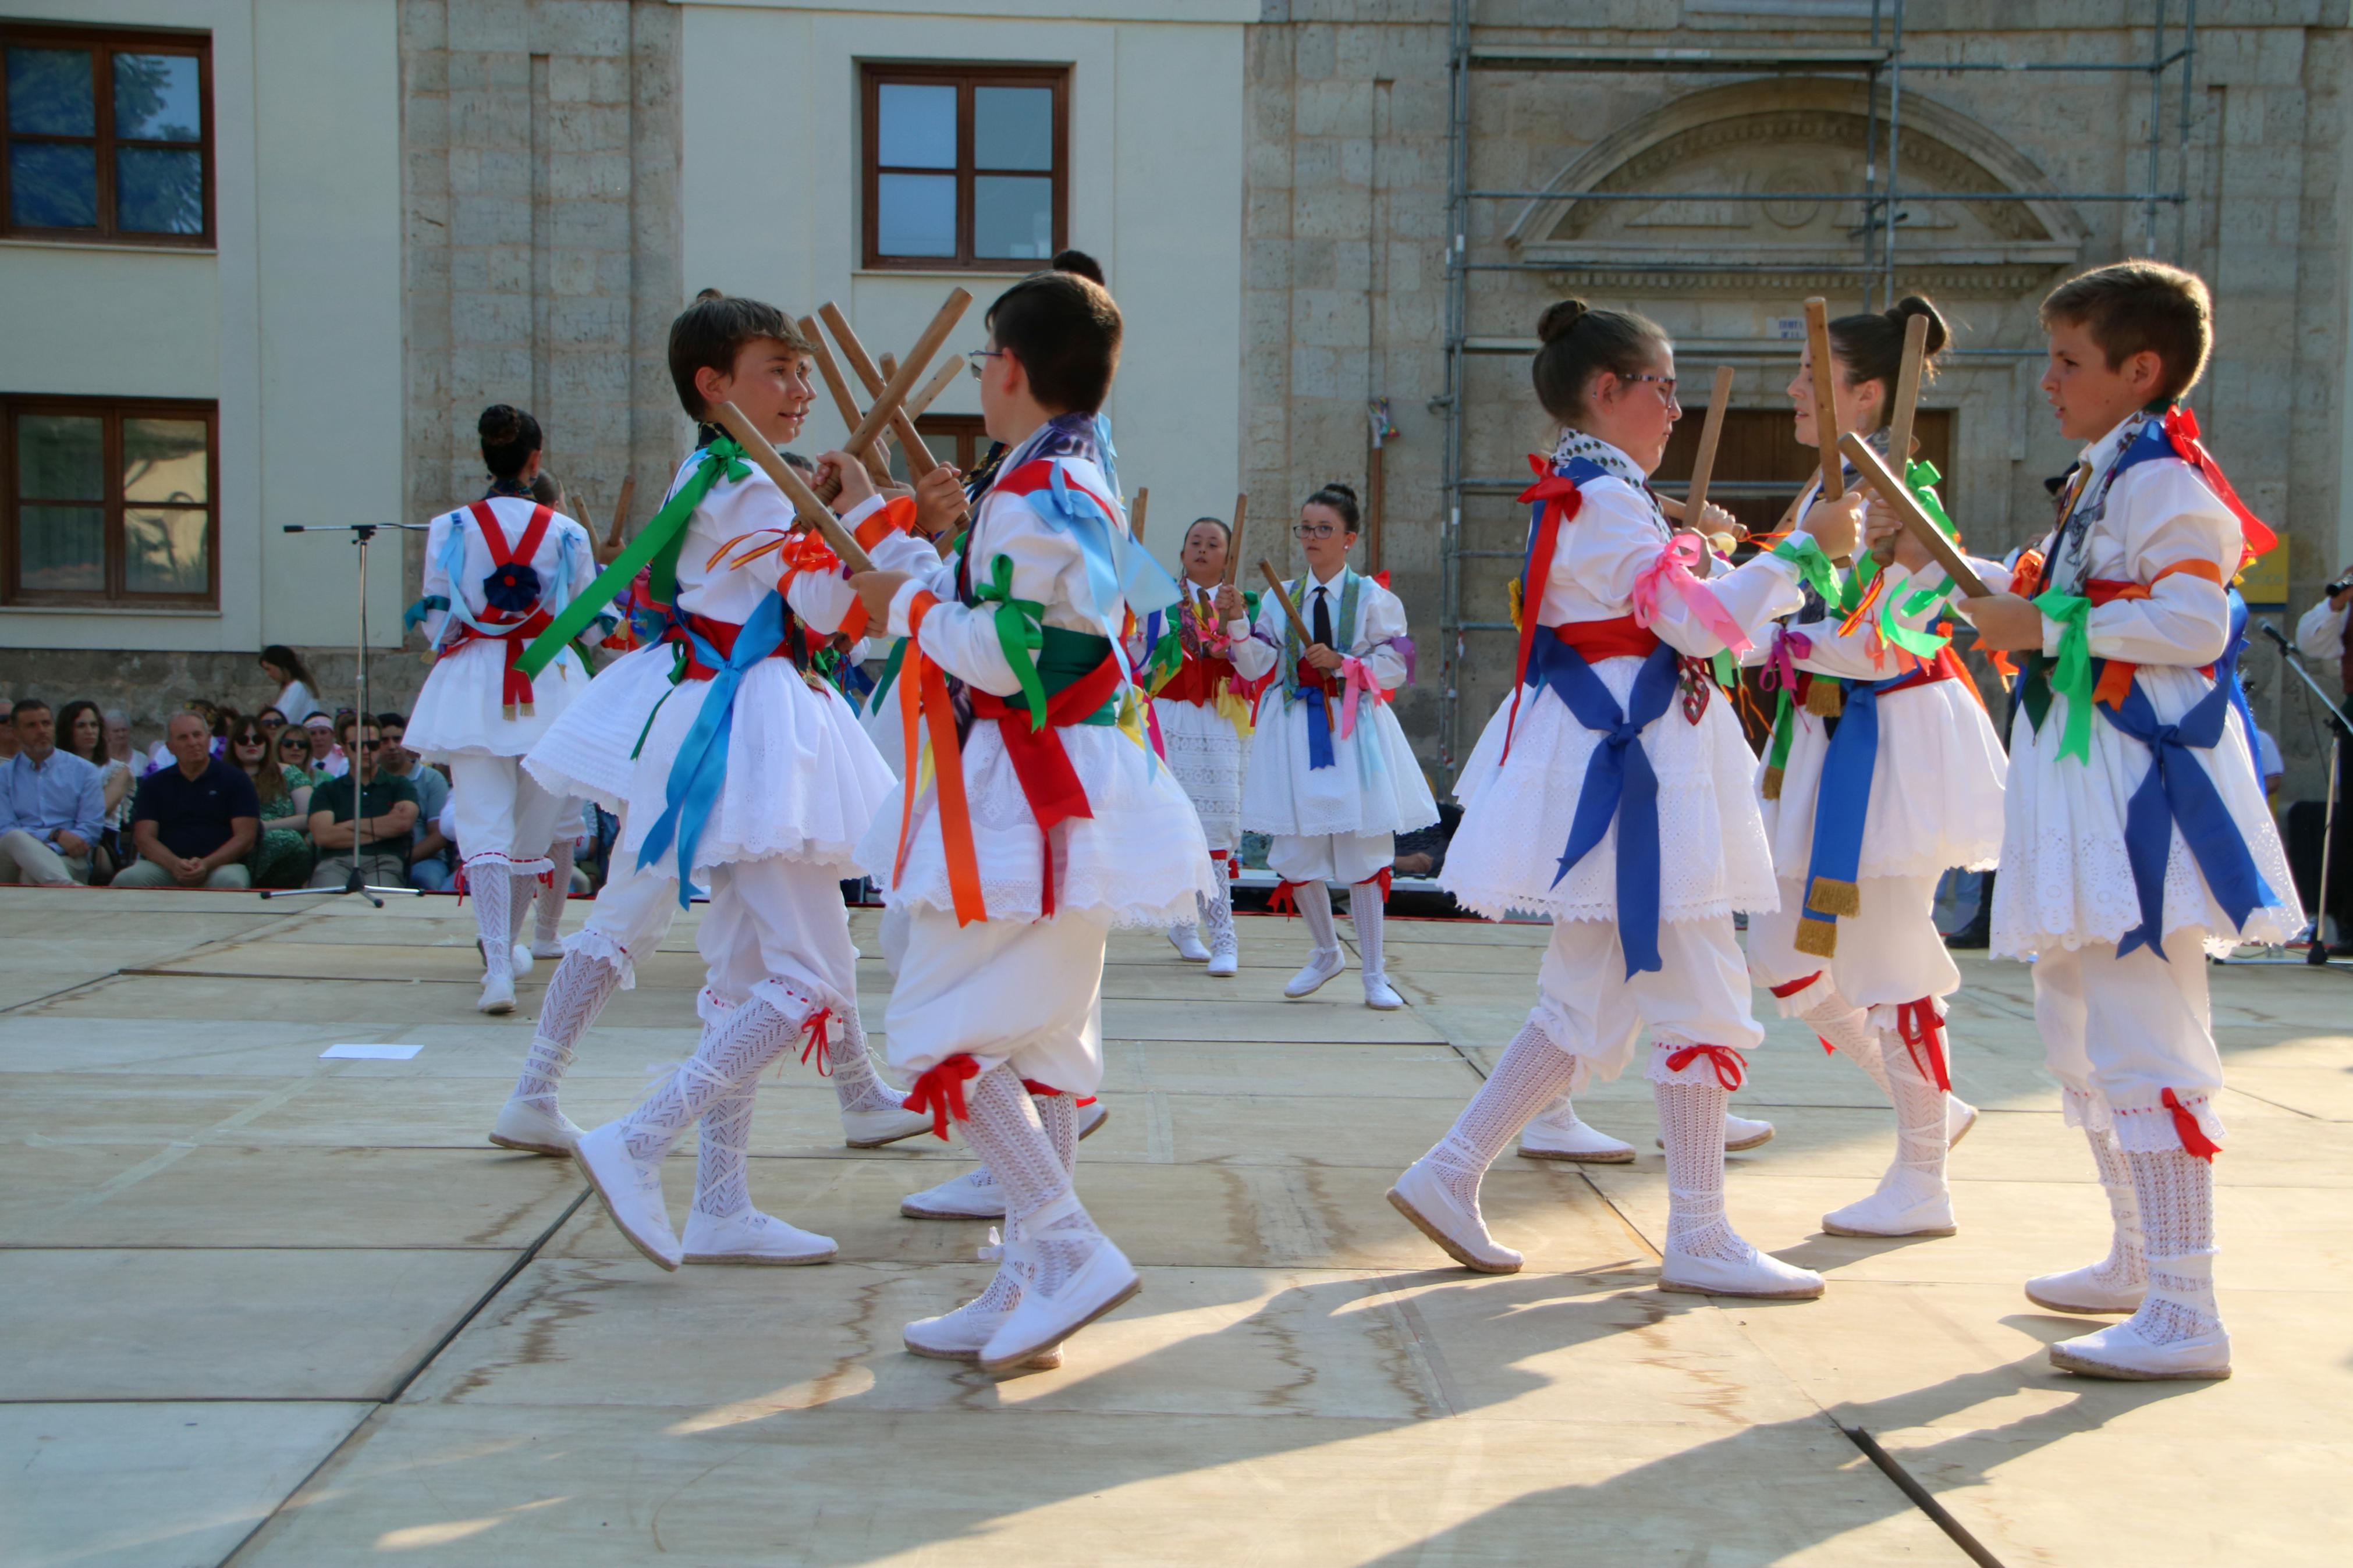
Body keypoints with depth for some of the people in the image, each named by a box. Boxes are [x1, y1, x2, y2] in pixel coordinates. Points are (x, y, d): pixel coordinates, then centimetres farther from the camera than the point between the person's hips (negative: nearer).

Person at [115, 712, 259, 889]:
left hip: (220, 866, -2)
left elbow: (245, 837, 0)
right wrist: (175, 864, -15)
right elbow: (144, 837, 6)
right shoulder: (154, 784, 16)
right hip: (166, 866, 2)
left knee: (230, 881, -38)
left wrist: (207, 865, -17)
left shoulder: (235, 780, 8)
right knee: (126, 879, -29)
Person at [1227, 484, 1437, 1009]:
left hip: (1354, 728, -3)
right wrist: (1236, 624, -12)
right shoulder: (1280, 598, 8)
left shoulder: (1372, 598, 0)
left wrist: (1341, 663, -16)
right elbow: (1256, 667, 3)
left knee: (1362, 851, 1)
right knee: (1295, 852, 4)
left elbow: (1394, 668, -4)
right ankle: (1326, 952, 28)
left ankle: (1374, 974, 12)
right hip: (1295, 728, 3)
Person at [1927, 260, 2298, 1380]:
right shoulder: (2102, 478, 18)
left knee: (2142, 1041, -12)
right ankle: (2139, 1258, 34)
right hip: (2086, 771, 11)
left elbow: (2193, 620, -25)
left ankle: (2185, 1315, -8)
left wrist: (2045, 629, -20)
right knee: (2077, 1026, 20)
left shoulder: (2160, 479, -14)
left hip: (2142, 777, -11)